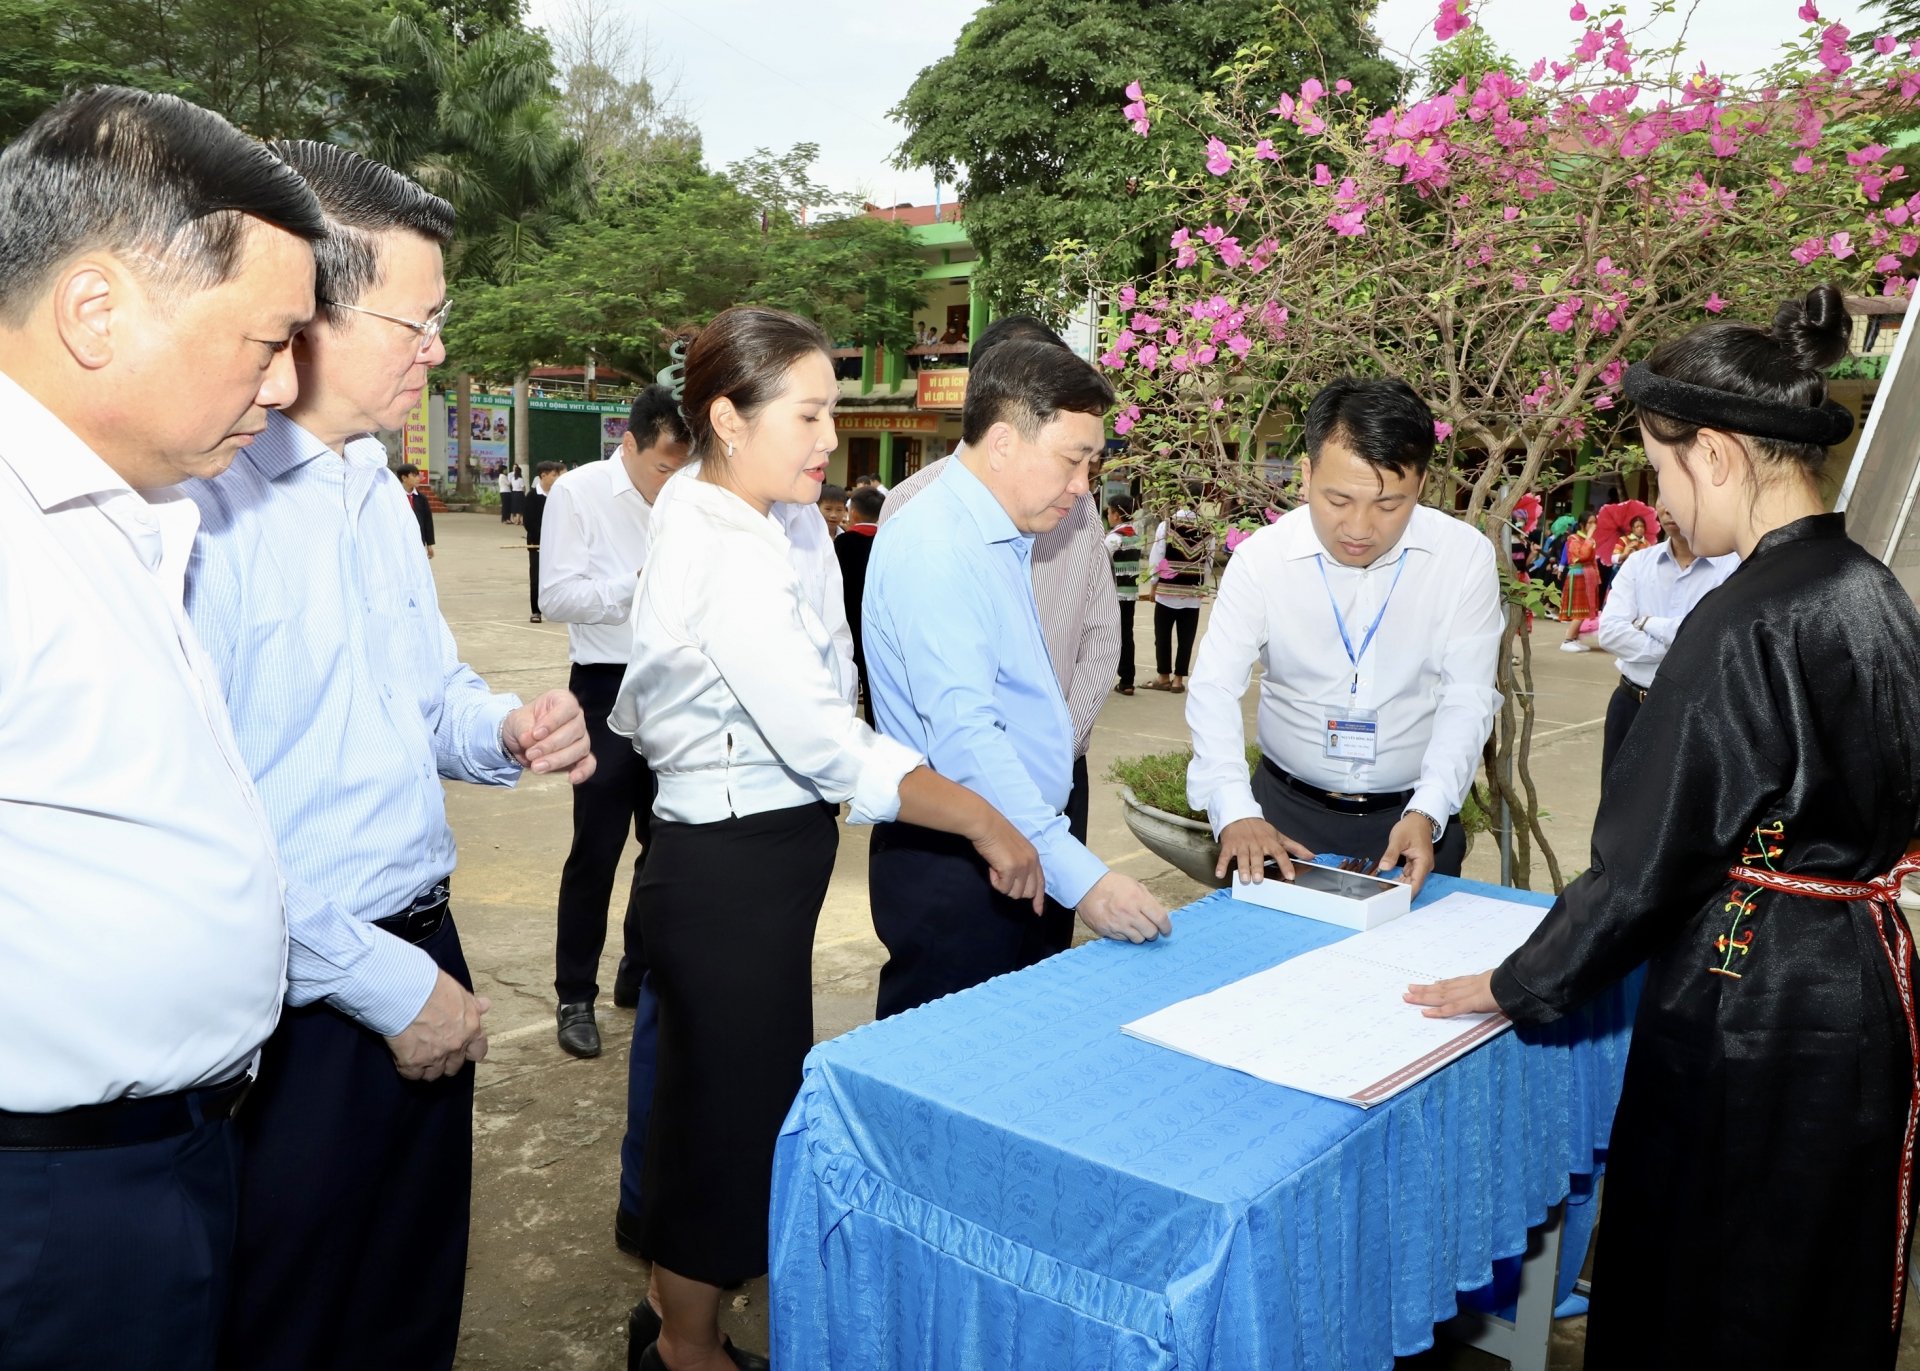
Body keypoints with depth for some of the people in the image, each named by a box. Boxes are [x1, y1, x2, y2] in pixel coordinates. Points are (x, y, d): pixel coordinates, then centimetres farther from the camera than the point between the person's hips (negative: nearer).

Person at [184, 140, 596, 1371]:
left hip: (421, 959, 8)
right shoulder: (202, 500, -19)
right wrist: (387, 984, -17)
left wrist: (507, 730, -4)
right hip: (302, 1007, -8)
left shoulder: (377, 492, 10)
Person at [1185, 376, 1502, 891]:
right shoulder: (1261, 557, -11)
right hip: (1285, 809, 0)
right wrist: (1236, 814, -28)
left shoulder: (1466, 557, -9)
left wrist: (1426, 815, -22)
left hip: (1414, 815, 0)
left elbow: (1467, 700, -8)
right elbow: (1214, 689, -14)